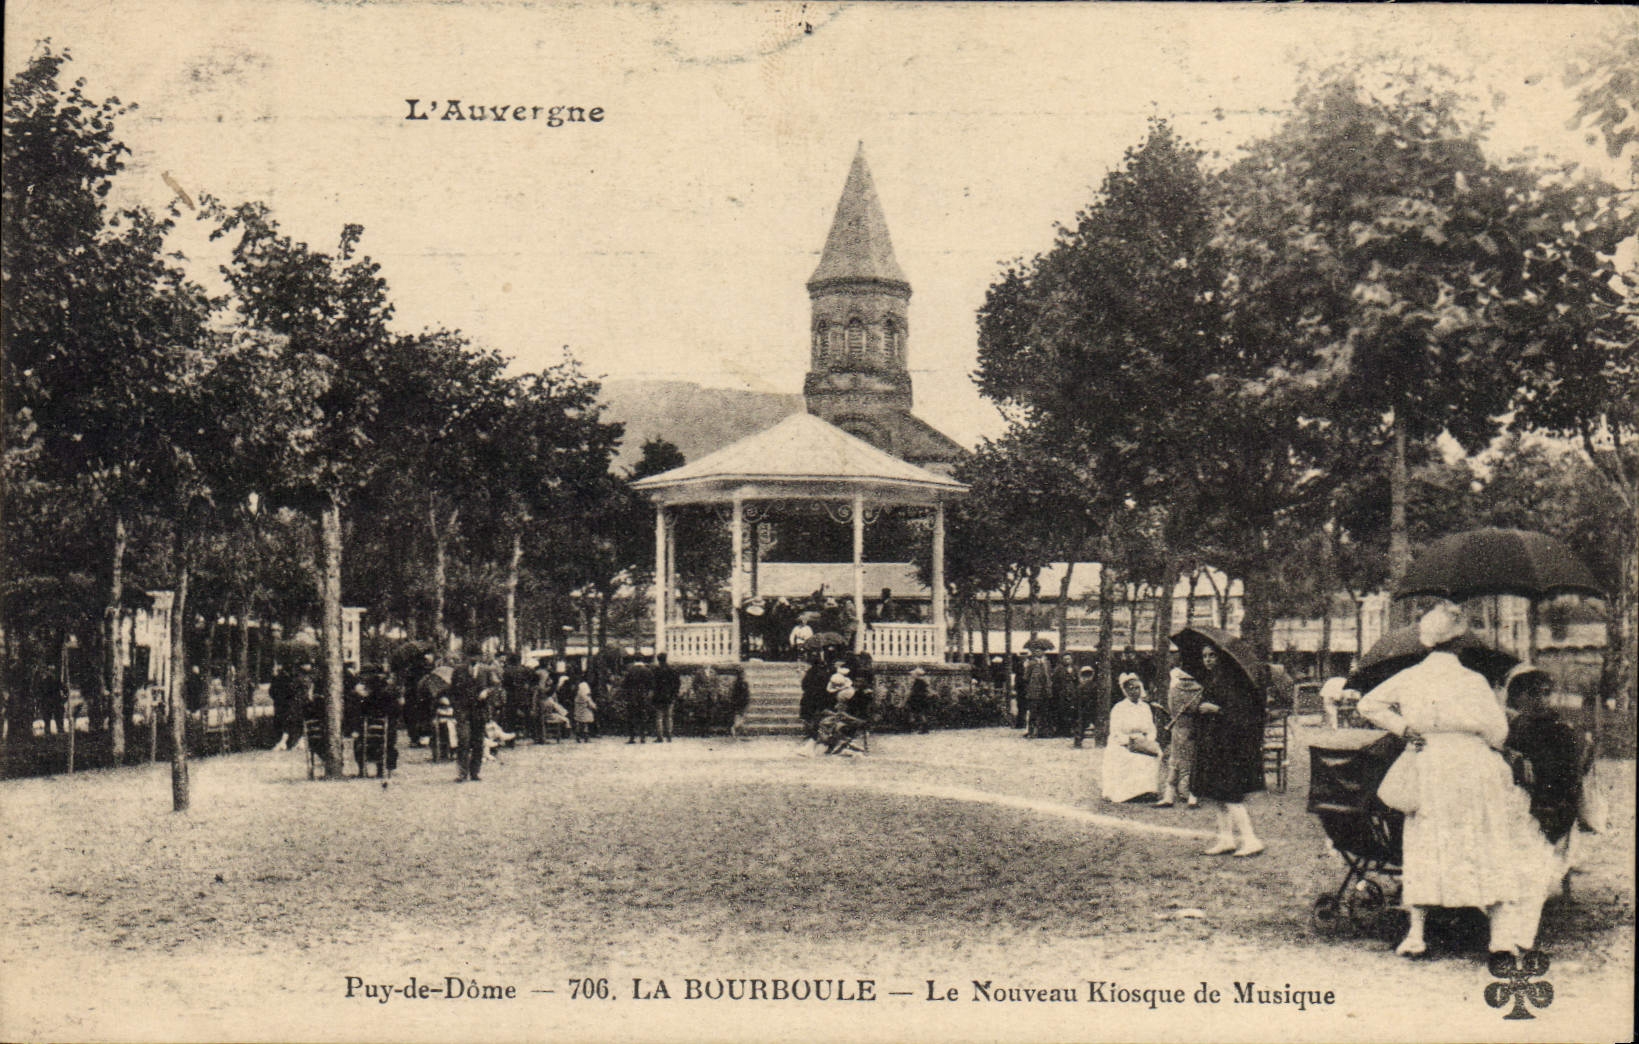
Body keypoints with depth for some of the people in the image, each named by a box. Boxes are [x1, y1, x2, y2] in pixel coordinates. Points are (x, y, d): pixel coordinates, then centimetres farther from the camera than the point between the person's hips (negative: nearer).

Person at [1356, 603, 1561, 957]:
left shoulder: (1409, 678, 0)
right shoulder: (1472, 681, -8)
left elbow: (1368, 705, 3)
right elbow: (1497, 730, -8)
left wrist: (1404, 727, 1)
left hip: (1427, 774, 3)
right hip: (1476, 774, -2)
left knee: (1423, 849, 10)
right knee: (1494, 849, 7)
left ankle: (1416, 931, 5)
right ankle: (1502, 933, 3)